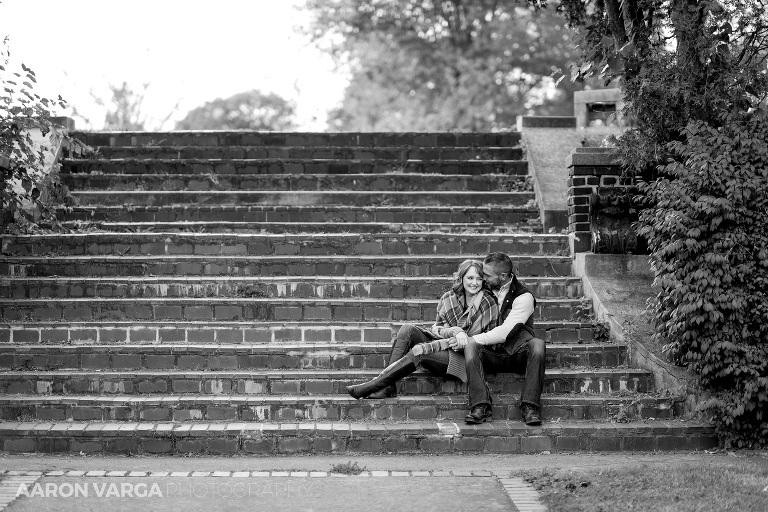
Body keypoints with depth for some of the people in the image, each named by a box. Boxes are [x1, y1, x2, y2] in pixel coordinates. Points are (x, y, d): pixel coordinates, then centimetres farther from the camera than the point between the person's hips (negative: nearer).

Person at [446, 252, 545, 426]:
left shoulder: (524, 297, -7)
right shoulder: (486, 290, 10)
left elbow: (504, 333, -17)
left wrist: (467, 340, -21)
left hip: (517, 353, -3)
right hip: (492, 354, 3)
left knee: (537, 344, -34)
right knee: (471, 346, -27)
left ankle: (529, 407, -37)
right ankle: (480, 407, -39)